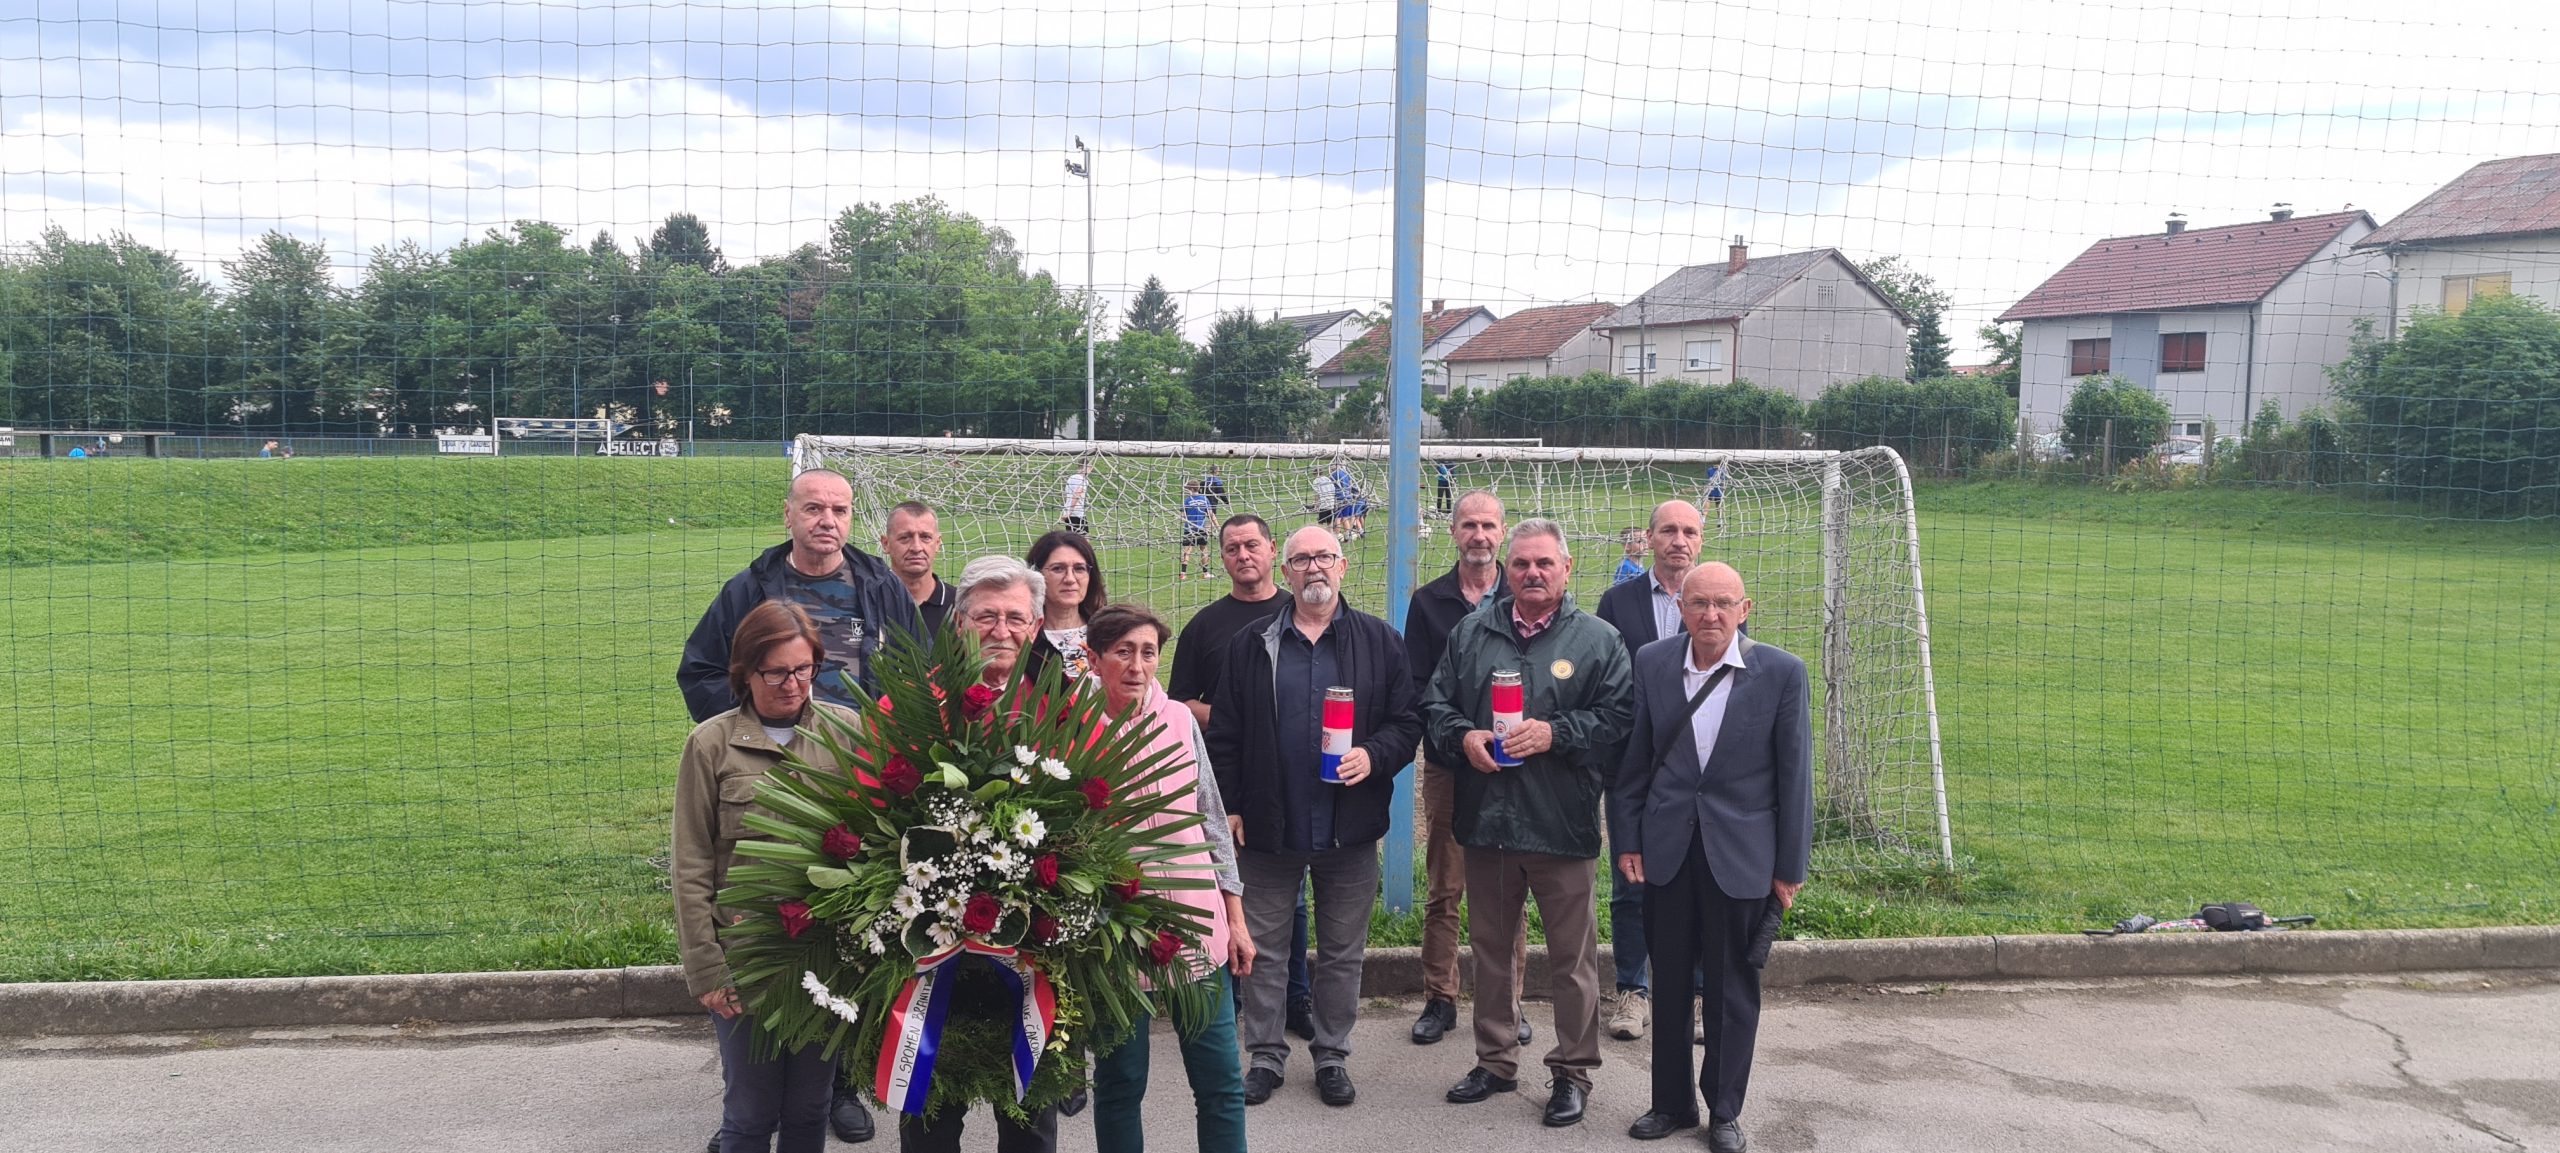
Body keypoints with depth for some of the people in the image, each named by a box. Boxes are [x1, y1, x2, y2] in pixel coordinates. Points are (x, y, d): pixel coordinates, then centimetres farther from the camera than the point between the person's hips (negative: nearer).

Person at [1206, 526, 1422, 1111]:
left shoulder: (1380, 641, 3)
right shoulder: (1250, 646, 4)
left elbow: (1408, 721, 1)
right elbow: (1224, 735, 4)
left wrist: (1374, 755, -17)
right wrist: (1229, 809, -1)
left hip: (1350, 828, 0)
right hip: (1268, 825, 0)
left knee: (1343, 952, 10)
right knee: (1262, 948, 8)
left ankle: (1332, 1055, 25)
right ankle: (1266, 1056, 22)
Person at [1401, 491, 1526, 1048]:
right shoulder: (1428, 601, 5)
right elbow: (1415, 686, 1)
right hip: (1447, 765, 0)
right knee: (1443, 890, 6)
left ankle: (1507, 1002, 17)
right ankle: (1439, 1000, 17)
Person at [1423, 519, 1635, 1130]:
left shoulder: (1597, 639, -1)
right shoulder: (1473, 630, 8)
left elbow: (1618, 717, -7)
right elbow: (1436, 701, 10)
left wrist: (1555, 734, -17)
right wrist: (1463, 735, -9)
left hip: (1562, 824, -3)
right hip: (1485, 820, 3)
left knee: (1572, 957, 5)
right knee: (1490, 948, 15)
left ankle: (1572, 1072, 20)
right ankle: (1495, 1061, 31)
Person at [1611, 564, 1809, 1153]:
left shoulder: (1781, 672, -8)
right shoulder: (1652, 663, -2)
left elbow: (1794, 773, -4)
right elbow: (1632, 761, 4)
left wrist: (1791, 866, -3)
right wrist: (1627, 839, 2)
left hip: (1741, 854, -2)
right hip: (1666, 849, 2)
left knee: (1734, 988, 9)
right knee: (1668, 982, 12)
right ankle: (1671, 1103, 28)